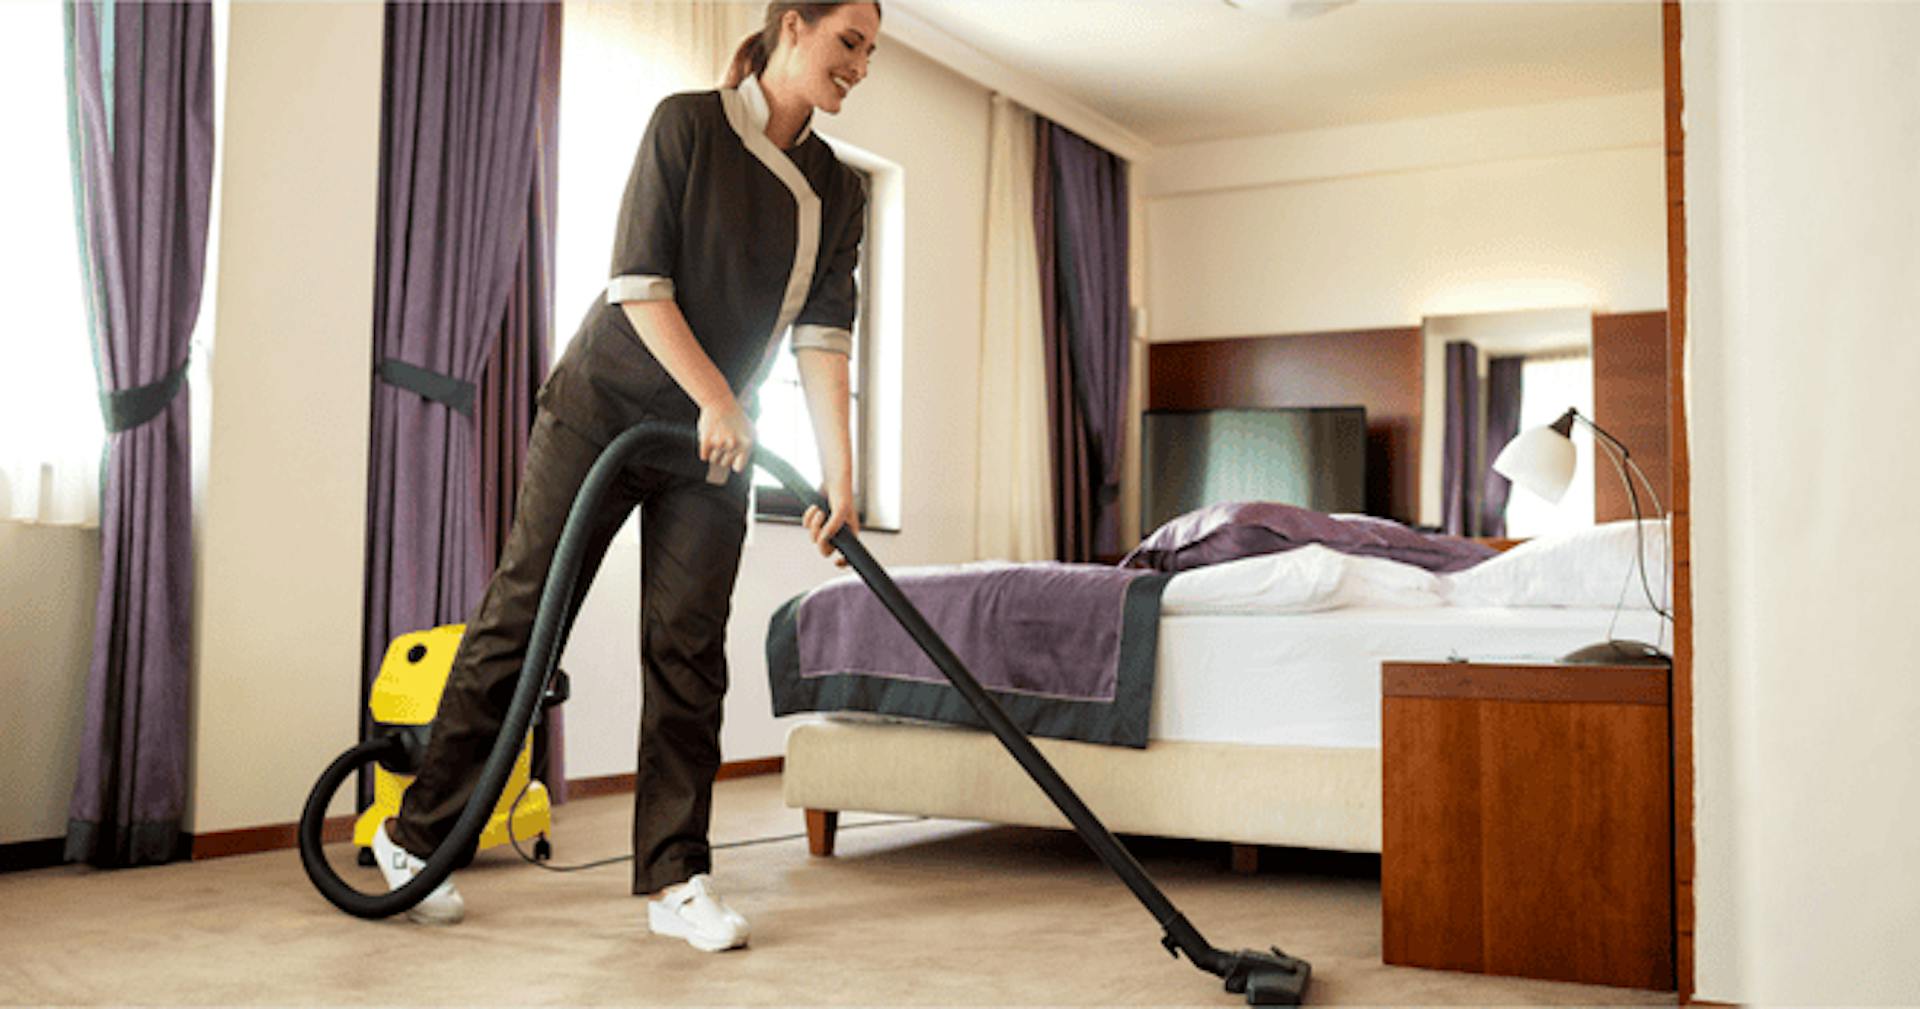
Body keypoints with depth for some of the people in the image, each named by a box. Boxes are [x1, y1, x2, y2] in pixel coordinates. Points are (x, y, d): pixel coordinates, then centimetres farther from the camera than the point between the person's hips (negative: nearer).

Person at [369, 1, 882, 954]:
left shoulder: (837, 190, 4)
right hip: (605, 407, -4)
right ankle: (416, 832, 15)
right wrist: (715, 400, -18)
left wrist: (839, 474, -15)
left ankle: (676, 880, 7)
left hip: (714, 446, 4)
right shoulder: (686, 124, -9)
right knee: (521, 617, 0)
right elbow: (640, 284, -14)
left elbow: (824, 335, -5)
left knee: (688, 652, 1)